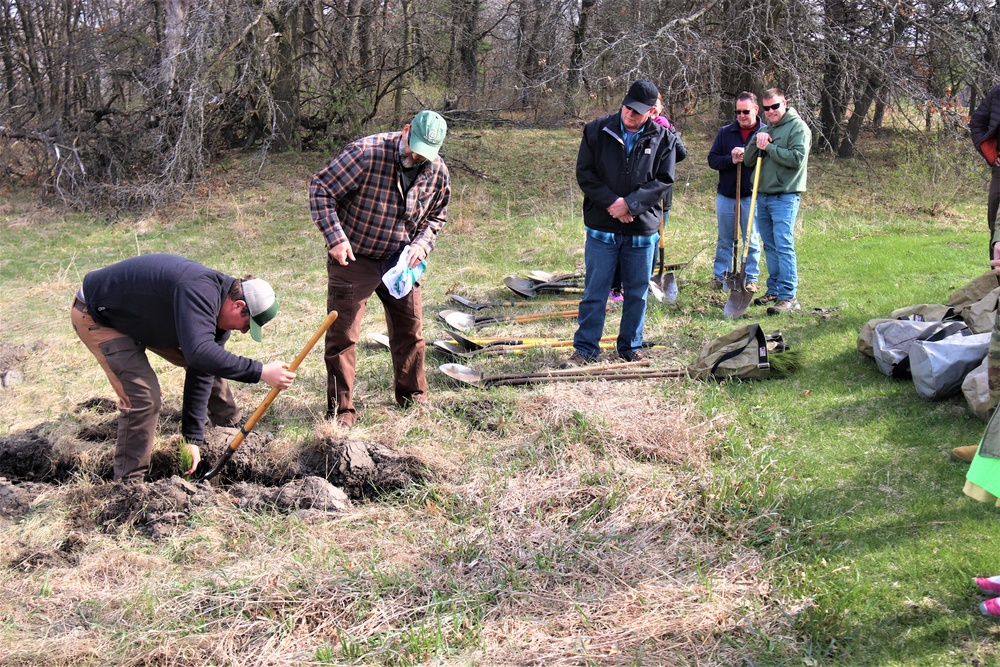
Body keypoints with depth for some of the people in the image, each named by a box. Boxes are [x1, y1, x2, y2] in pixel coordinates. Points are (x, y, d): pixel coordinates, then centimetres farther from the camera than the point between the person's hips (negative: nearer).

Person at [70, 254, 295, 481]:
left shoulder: (217, 312, -8)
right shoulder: (199, 291, -37)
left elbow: (201, 376, -5)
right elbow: (199, 352, -52)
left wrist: (192, 439, -6)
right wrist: (259, 371, -49)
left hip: (141, 317, 9)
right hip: (96, 316, -9)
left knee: (212, 365, 10)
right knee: (142, 395, -21)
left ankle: (233, 427, 32)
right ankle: (129, 482, -7)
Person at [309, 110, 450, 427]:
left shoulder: (438, 172, -5)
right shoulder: (366, 152, -23)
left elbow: (436, 216, 13)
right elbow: (321, 189, -17)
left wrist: (422, 243, -7)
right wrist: (335, 238, -23)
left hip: (400, 261, 5)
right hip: (353, 258, -5)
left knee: (410, 330, 12)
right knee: (343, 335, -3)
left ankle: (413, 396, 30)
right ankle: (341, 410, 6)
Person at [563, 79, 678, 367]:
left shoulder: (663, 139, 0)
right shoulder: (597, 131, -1)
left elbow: (663, 181, -3)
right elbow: (584, 173, -2)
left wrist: (630, 204, -15)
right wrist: (611, 202, -13)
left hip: (642, 228, 1)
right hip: (602, 227, -1)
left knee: (637, 292, 11)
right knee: (594, 292, 3)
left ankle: (631, 346, 25)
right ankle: (585, 348, 13)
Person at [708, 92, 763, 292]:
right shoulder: (725, 132, 5)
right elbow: (712, 159, 3)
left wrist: (747, 156, -21)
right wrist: (731, 160, -15)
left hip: (751, 196, -2)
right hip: (726, 195, 2)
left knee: (752, 241, 7)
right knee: (724, 240, 12)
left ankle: (751, 278, 15)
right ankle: (719, 276, 20)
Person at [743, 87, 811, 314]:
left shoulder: (798, 127, -5)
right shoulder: (763, 130, 18)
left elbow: (797, 158, -18)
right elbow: (748, 160, 12)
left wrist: (768, 147, -12)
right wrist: (756, 142, -6)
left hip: (785, 196, -7)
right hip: (762, 195, 7)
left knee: (783, 245, -12)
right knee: (770, 246, 12)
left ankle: (788, 296, -12)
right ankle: (774, 290, 21)